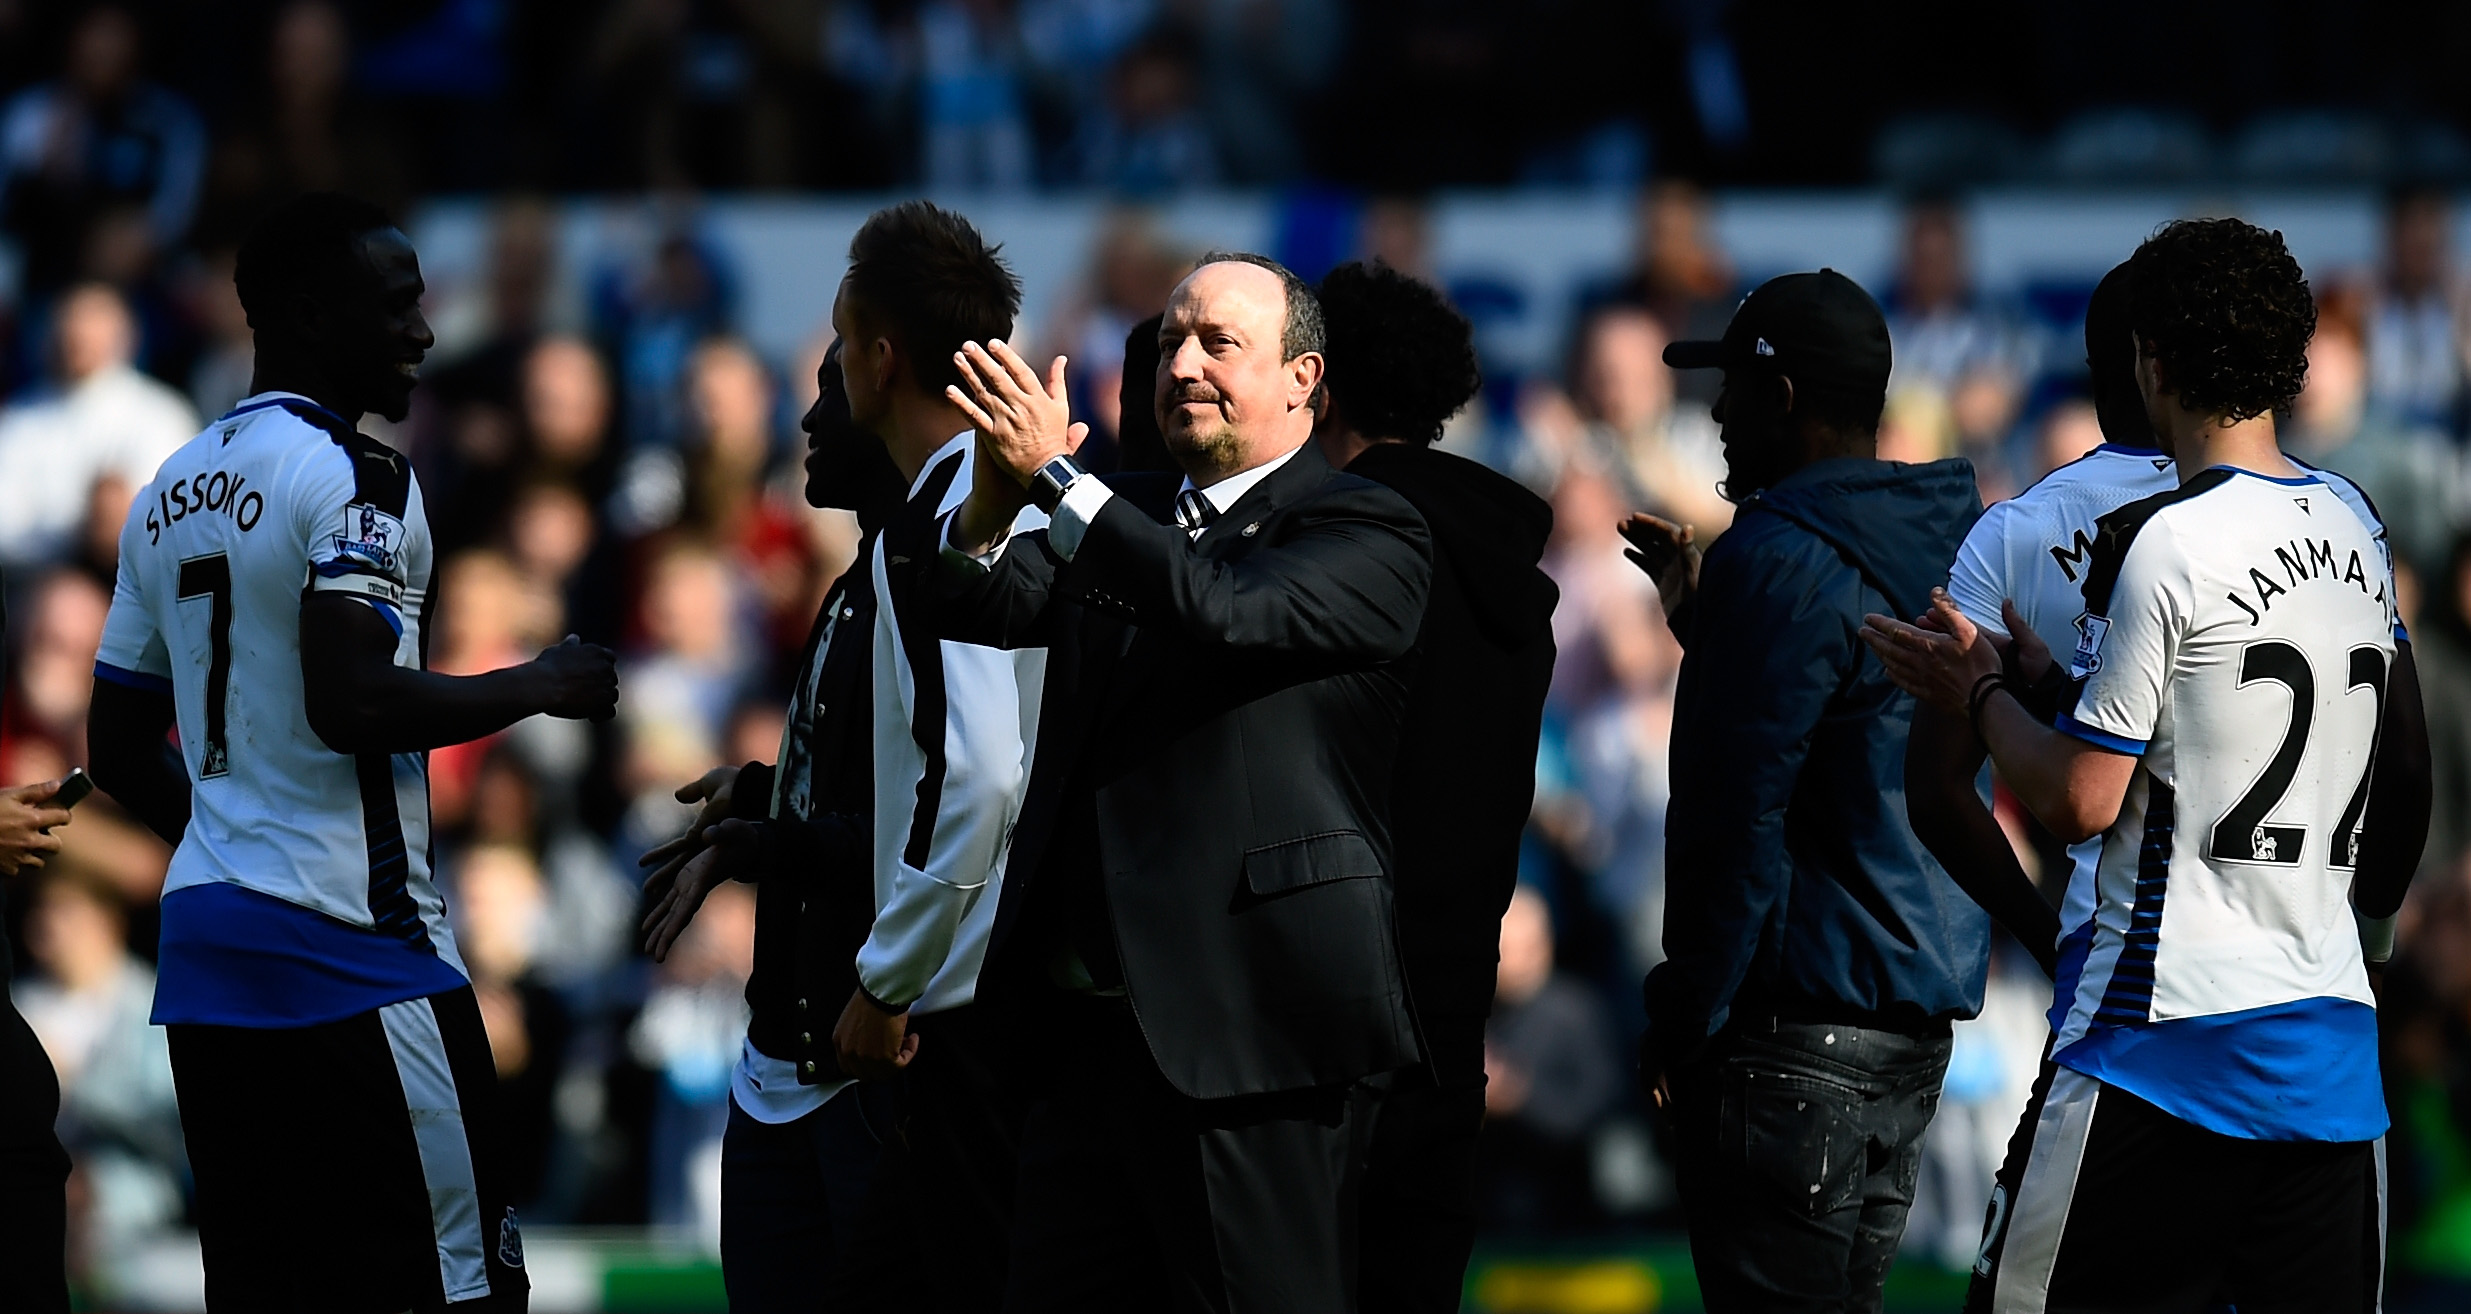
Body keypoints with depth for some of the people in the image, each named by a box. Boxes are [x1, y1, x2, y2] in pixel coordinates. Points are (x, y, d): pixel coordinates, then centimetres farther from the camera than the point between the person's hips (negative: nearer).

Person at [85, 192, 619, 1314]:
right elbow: (351, 703, -22)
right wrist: (537, 689, -10)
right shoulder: (349, 476, -10)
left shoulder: (169, 495, 17)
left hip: (202, 951, 8)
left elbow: (120, 753, 20)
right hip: (350, 951, -8)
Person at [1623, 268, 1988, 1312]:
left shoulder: (1781, 558, -15)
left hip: (1800, 1020, -10)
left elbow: (1740, 817, -17)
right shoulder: (1947, 541, 14)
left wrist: (1684, 1021, -11)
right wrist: (1696, 611, 23)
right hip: (1921, 1017, 10)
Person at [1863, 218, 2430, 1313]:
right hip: (2333, 1037, 7)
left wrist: (1981, 693, 6)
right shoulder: (2354, 537, 10)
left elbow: (2078, 800, -13)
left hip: (2169, 1036, -7)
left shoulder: (2159, 543, -12)